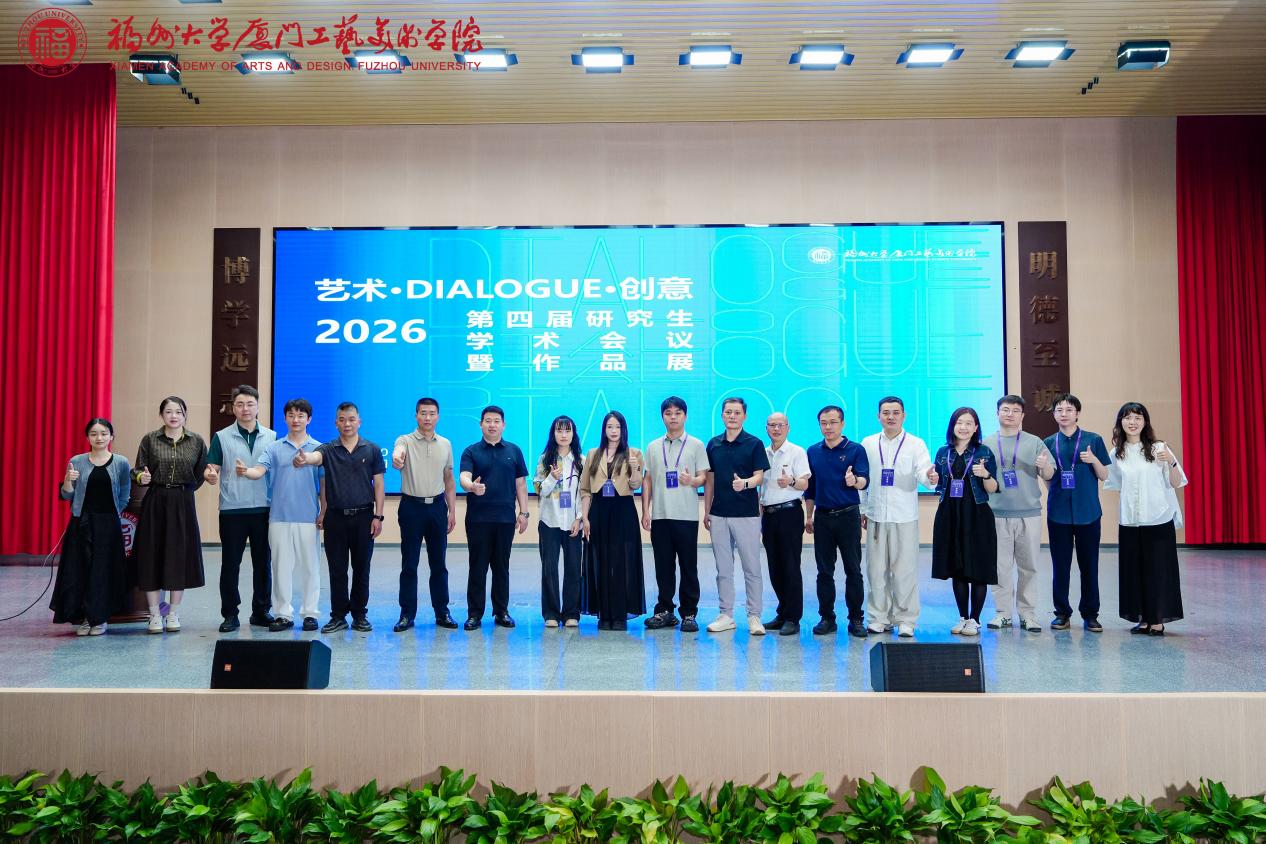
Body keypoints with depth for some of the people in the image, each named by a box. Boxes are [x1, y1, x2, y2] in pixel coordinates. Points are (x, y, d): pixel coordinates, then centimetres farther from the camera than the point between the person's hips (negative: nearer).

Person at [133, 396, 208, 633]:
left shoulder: (197, 441, 4)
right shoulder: (150, 439, 2)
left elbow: (201, 474, 8)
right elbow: (138, 469, 1)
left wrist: (184, 489, 3)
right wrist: (142, 477, -19)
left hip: (183, 504, 1)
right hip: (155, 503, -1)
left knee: (179, 556, 4)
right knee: (152, 556, 1)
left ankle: (173, 614, 17)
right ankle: (155, 615, 12)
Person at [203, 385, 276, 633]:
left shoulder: (272, 437, 8)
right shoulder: (221, 437, 4)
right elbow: (212, 472, 1)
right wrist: (211, 476, -22)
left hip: (264, 510, 1)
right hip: (232, 510, -1)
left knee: (263, 563, 8)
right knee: (230, 564, 3)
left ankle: (261, 611, 19)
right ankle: (230, 614, 12)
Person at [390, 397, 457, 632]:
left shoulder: (445, 444, 9)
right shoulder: (405, 441, -3)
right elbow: (397, 454, -28)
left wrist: (452, 511, 9)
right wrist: (397, 459, -53)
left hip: (437, 506, 3)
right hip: (412, 506, -3)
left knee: (438, 564, 8)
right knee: (409, 564, 2)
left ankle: (442, 613, 16)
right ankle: (407, 614, 10)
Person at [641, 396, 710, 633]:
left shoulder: (696, 445, 4)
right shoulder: (653, 447, 13)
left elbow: (704, 477, 1)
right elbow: (647, 480, 13)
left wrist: (692, 480, -21)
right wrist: (645, 511, 6)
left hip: (686, 515, -3)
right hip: (660, 515, 3)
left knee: (688, 567, 1)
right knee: (663, 566, 7)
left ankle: (689, 613, 8)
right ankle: (664, 611, 17)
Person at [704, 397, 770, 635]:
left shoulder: (754, 444, -2)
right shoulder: (713, 444, 10)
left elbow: (759, 476, -6)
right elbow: (710, 480, 13)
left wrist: (745, 483, -27)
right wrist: (706, 511, 11)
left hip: (747, 514, -4)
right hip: (719, 514, 4)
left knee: (751, 568, 1)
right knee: (723, 568, 9)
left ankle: (754, 616, 9)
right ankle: (726, 615, 17)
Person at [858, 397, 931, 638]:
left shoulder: (916, 444, 2)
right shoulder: (868, 444, 8)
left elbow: (923, 474, -10)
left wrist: (930, 476, -33)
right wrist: (862, 510, 9)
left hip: (905, 516, -2)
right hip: (876, 515, 2)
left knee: (905, 570, -1)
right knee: (876, 569, 5)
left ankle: (906, 620, 9)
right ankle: (880, 617, 16)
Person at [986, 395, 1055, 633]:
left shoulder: (1034, 442, 6)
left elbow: (1049, 476, 4)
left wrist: (1044, 466, -17)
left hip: (1029, 513, 0)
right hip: (997, 514, 0)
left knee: (1028, 566, 4)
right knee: (1001, 566, 3)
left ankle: (1028, 614, 13)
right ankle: (1003, 613, 12)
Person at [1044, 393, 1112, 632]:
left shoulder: (1093, 440, 2)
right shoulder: (1049, 443, 7)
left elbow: (1104, 476, 4)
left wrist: (1094, 460, -15)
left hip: (1087, 511, -1)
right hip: (1058, 511, 1)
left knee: (1089, 563, 4)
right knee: (1060, 564, 6)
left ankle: (1090, 614, 14)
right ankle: (1062, 613, 16)